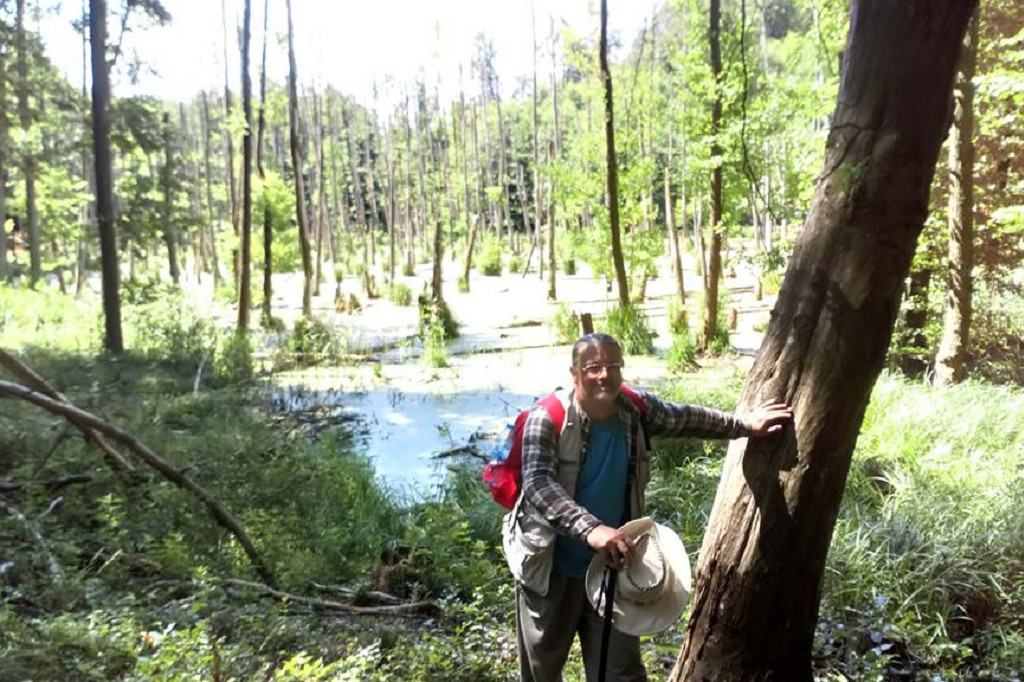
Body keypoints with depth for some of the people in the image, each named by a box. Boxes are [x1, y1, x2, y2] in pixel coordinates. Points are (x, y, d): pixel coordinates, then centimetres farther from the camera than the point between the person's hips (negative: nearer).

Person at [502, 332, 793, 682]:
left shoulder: (636, 409, -7)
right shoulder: (547, 418, -21)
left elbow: (687, 419, 11)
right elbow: (538, 484, -33)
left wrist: (744, 424, 12)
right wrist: (591, 529, -45)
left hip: (610, 565, 3)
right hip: (552, 567, -3)